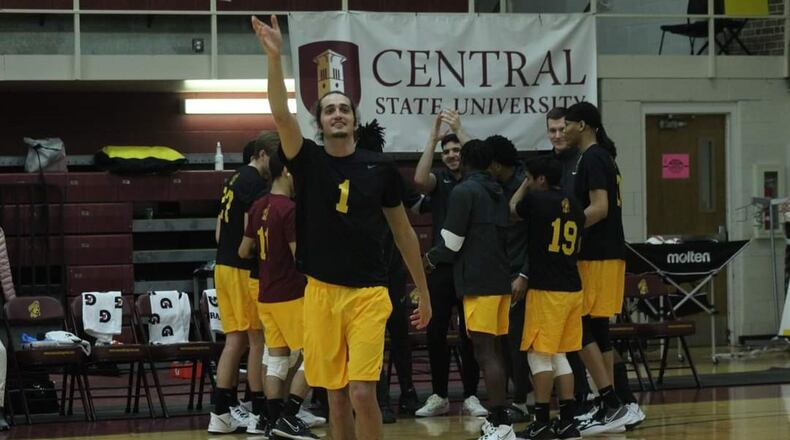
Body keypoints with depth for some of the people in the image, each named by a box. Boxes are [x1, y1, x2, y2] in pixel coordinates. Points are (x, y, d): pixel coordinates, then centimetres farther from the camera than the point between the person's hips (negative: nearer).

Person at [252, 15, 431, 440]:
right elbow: (281, 115, -15)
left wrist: (423, 291, 12)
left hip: (368, 293, -1)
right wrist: (274, 55, -27)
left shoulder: (380, 168, 2)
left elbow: (403, 232, 10)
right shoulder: (309, 162, 2)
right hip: (322, 292, 1)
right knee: (336, 394, 6)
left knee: (362, 392, -12)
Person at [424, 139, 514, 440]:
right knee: (494, 349, 13)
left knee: (485, 350, -10)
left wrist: (431, 258, 8)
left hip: (478, 282, -8)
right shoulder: (498, 193, 16)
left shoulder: (464, 191, -9)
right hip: (500, 279, 8)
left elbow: (452, 242, -11)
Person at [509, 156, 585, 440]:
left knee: (539, 354, -1)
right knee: (559, 355, 13)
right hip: (572, 288, 7)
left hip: (546, 289, -7)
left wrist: (526, 185, 24)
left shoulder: (536, 199, -10)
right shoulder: (574, 206, 10)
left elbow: (513, 209, 12)